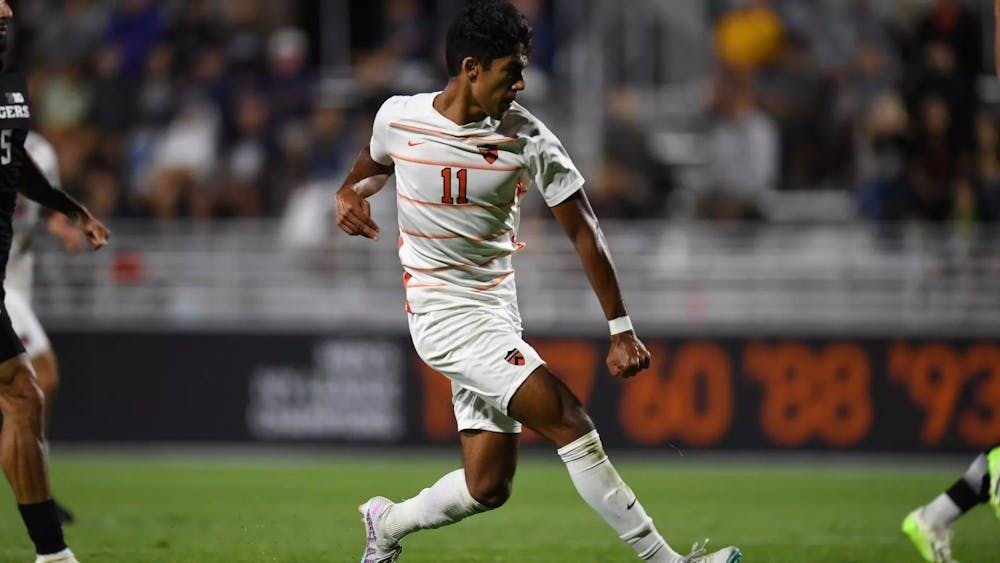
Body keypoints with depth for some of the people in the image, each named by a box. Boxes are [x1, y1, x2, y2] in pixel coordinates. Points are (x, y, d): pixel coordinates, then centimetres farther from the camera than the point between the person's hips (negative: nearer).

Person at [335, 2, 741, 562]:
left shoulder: (529, 138, -6)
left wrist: (621, 328, -5)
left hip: (497, 315, 4)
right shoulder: (399, 117, -6)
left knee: (487, 487, 1)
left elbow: (582, 229, -2)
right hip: (442, 312, -4)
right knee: (567, 418, -19)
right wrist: (352, 192, -3)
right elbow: (376, 164, 20)